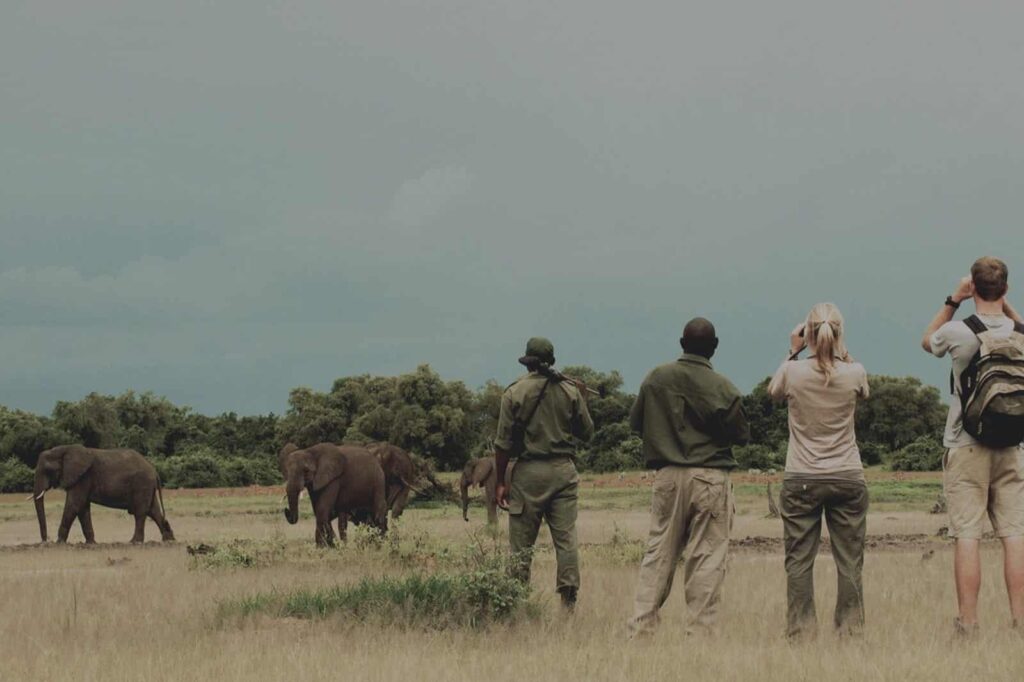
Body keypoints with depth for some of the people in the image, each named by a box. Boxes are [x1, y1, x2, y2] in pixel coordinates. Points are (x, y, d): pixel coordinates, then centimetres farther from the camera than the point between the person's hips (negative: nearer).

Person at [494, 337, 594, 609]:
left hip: (527, 472, -2)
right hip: (563, 470, 2)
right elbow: (587, 432, 11)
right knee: (566, 538, 3)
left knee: (522, 543, 2)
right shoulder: (570, 391, 3)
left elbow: (504, 443, -5)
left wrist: (501, 482, 0)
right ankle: (569, 600, -2)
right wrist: (582, 400, 26)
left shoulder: (515, 392, -3)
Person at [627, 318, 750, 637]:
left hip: (668, 476, 3)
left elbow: (636, 422, 10)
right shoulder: (722, 388, -9)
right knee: (707, 556, 1)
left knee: (658, 553, 8)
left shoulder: (656, 378, 0)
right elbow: (742, 435, 0)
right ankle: (700, 628, -1)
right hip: (710, 478, -3)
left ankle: (641, 626, 4)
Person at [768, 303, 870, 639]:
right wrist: (841, 351, 17)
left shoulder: (793, 372, -9)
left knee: (799, 560, 5)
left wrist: (793, 351, 15)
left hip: (801, 479, -1)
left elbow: (773, 392, 15)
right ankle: (850, 628, 7)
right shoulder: (854, 373, -7)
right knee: (849, 560, 7)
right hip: (848, 478, 1)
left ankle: (800, 630, 2)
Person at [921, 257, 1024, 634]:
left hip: (965, 448, -2)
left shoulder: (958, 331, -9)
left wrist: (953, 300, 12)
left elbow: (928, 341, 16)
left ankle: (967, 624, -5)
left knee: (967, 535, -3)